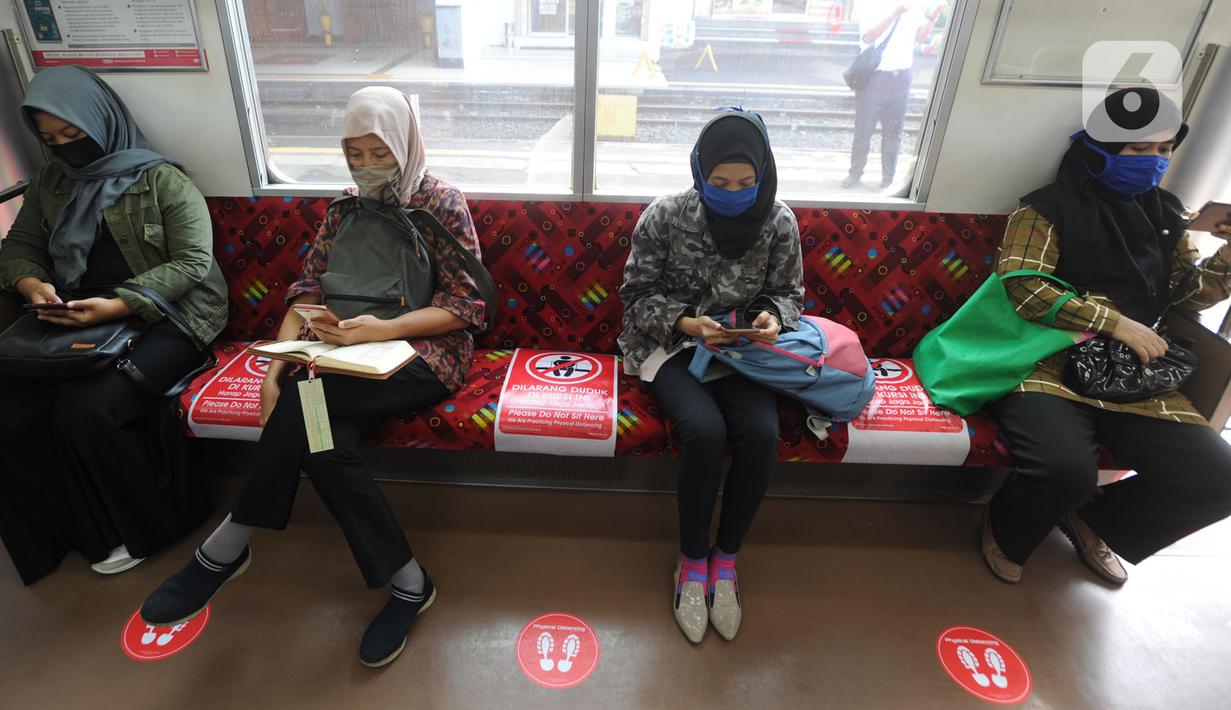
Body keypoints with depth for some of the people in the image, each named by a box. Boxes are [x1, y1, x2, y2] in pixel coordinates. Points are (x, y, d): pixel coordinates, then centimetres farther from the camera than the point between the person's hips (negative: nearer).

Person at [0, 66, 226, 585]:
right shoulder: (50, 181, 16)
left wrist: (119, 305, -23)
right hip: (76, 320, 6)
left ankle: (145, 524, -2)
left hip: (165, 317, -6)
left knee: (83, 410, -26)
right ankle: (65, 528, 5)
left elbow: (192, 261, -12)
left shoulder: (160, 179, -4)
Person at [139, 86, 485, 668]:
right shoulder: (345, 208, 13)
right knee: (322, 438, -28)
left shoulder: (442, 205, -3)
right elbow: (308, 292, 7)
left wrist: (384, 328, -23)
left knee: (305, 402, -29)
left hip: (427, 352, -4)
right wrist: (276, 366, -9)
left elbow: (466, 308, -9)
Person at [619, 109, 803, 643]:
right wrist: (686, 323, -21)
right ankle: (693, 558, -4)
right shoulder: (664, 216, -10)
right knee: (705, 430, -30)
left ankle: (726, 557, -1)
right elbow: (637, 296, -5)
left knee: (762, 434, -26)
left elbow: (789, 293, 9)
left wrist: (773, 317, -14)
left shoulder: (779, 222, -2)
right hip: (672, 344, -2)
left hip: (743, 348, 3)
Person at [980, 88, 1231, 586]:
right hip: (1050, 365, -6)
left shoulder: (1165, 214, 18)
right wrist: (1116, 323, -16)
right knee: (1068, 468, -31)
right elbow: (1022, 288, -14)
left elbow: (1190, 292, 20)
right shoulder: (1050, 207, -2)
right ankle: (1007, 535, 5)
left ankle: (1093, 520, 19)